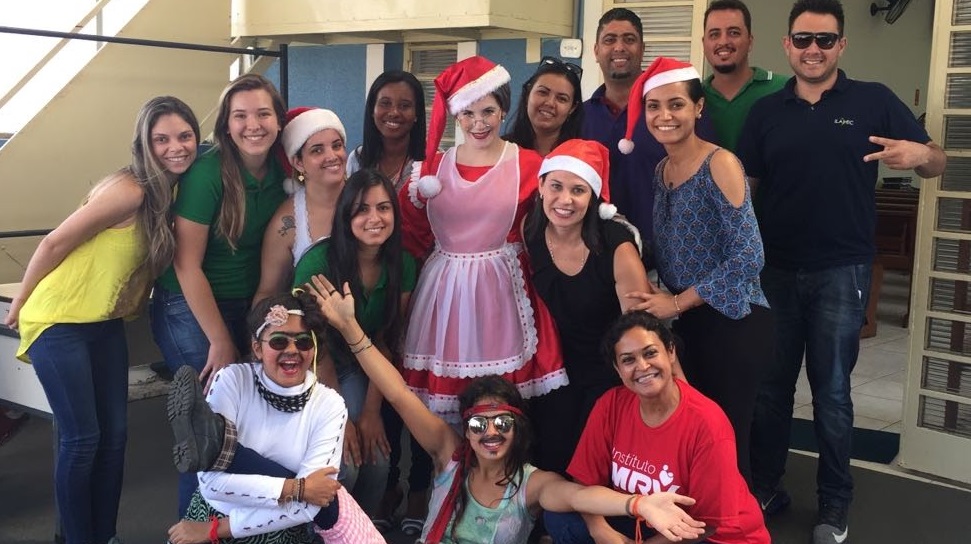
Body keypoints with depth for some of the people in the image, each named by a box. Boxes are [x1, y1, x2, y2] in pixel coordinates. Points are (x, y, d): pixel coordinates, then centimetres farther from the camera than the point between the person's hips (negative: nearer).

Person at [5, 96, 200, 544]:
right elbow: (54, 243, -17)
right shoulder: (129, 190, -23)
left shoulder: (171, 192, 2)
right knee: (82, 439, -2)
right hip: (59, 324, -8)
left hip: (106, 325, 8)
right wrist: (18, 306, -7)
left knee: (115, 435, 10)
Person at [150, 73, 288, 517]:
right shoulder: (208, 172, -19)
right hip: (191, 309, -5)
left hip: (247, 308, 5)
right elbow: (187, 265, -17)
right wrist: (220, 342, -13)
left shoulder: (281, 171, -2)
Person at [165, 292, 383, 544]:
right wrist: (297, 489, -22)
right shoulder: (233, 380, -9)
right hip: (211, 520, -1)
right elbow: (212, 482, -18)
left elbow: (306, 507, -17)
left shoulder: (328, 405, -9)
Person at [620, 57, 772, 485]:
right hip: (686, 323, 7)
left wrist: (677, 302, -14)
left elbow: (748, 257, -19)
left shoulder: (719, 164, -12)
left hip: (731, 322, -7)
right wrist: (660, 297, -2)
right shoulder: (661, 170, 10)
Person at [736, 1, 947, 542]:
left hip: (841, 272, -2)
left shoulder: (874, 100, -2)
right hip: (774, 270, 2)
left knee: (832, 391, 7)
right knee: (770, 385, 12)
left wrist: (920, 154, -25)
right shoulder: (767, 111, 5)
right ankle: (765, 488, 28)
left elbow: (937, 162, -1)